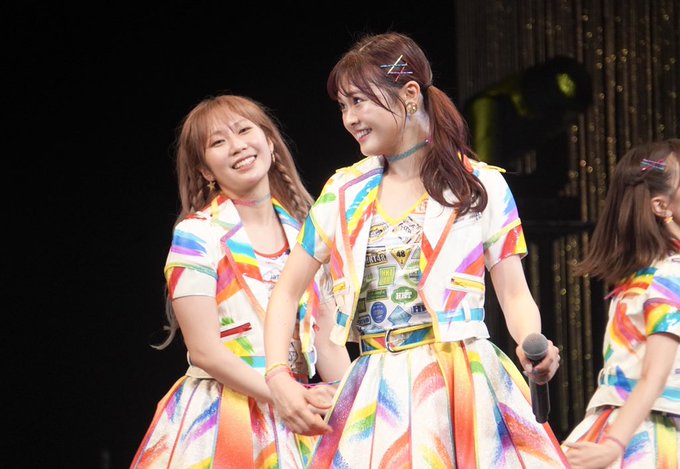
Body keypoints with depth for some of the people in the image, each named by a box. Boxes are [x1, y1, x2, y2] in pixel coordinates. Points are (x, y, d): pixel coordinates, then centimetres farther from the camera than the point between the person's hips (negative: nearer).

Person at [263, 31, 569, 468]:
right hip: (377, 396, 3)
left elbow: (514, 293, 2)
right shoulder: (344, 192, 10)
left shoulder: (482, 185, 2)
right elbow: (287, 290, 13)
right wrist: (279, 379, -2)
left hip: (466, 388, -3)